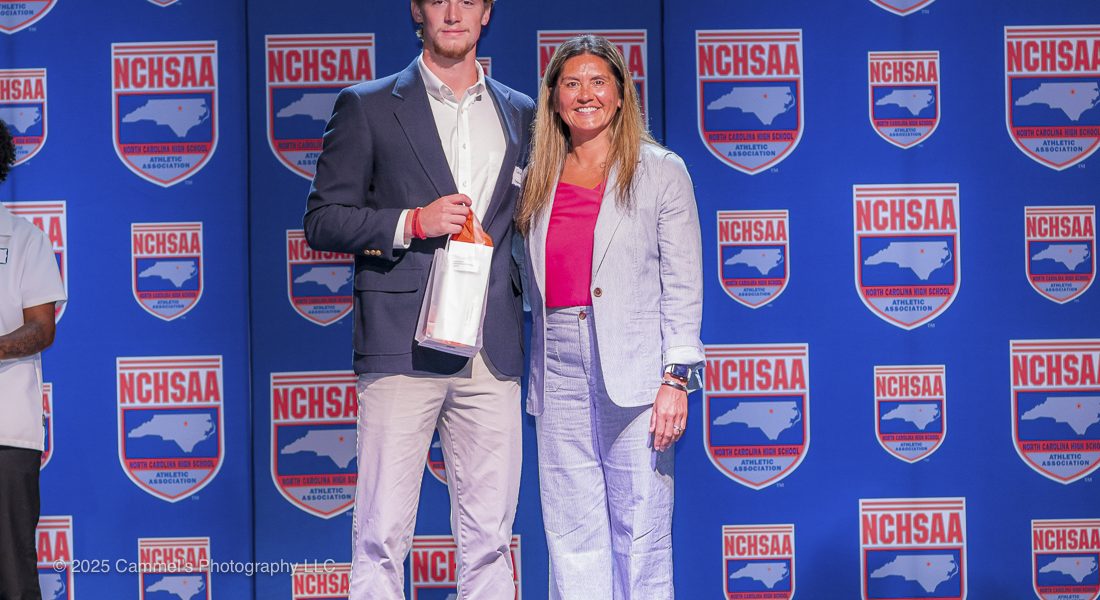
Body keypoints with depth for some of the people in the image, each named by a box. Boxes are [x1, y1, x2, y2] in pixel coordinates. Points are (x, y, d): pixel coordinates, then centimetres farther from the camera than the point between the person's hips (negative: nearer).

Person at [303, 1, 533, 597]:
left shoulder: (521, 115, 15)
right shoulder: (367, 106, 5)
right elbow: (322, 221, 2)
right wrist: (411, 223, -12)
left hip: (493, 355, 3)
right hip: (403, 347, -3)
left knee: (488, 539, 6)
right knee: (382, 536, -4)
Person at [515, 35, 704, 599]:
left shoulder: (661, 172, 3)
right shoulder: (539, 180, 14)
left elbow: (682, 285, -1)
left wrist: (676, 378, -9)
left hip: (632, 367, -4)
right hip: (559, 368, 4)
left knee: (640, 532, -3)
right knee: (571, 534, 5)